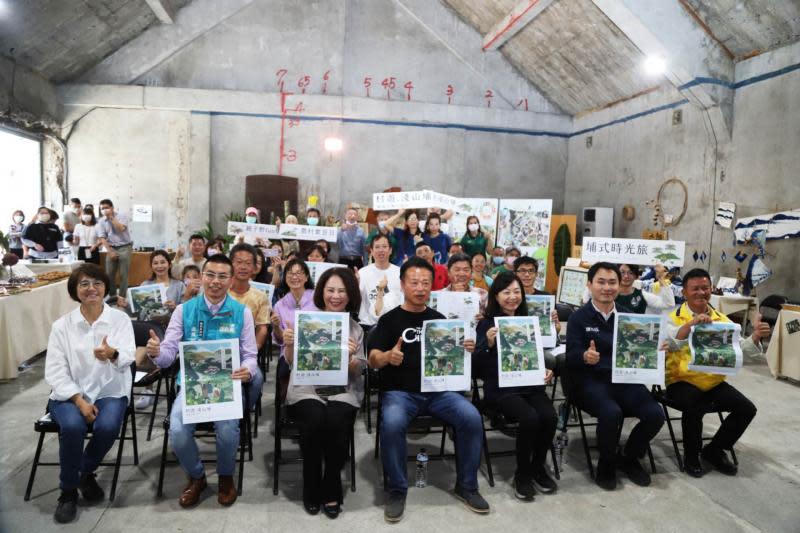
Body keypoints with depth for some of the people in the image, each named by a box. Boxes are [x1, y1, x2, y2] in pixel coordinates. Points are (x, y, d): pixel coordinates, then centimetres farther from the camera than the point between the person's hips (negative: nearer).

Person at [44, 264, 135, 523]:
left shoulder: (120, 319, -1)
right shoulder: (62, 325, 0)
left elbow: (128, 357, -14)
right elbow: (55, 371, -3)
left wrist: (113, 354, -40)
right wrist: (79, 400, -17)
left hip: (110, 392, 0)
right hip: (70, 393, 0)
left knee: (108, 426, -29)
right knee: (72, 426, -30)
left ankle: (86, 473, 4)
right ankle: (68, 490, -5)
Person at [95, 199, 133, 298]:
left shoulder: (122, 216, -4)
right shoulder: (101, 221, 4)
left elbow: (121, 229, -20)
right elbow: (102, 238, -1)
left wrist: (111, 217, -15)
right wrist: (110, 252, -11)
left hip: (125, 247, -3)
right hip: (112, 249, 4)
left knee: (123, 274, -4)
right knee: (109, 274, 4)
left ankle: (122, 297, 3)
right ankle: (112, 295, 17)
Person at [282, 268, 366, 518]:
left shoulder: (355, 328, 9)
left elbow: (357, 372, 3)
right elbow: (292, 362, 2)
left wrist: (350, 357, -19)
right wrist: (289, 345, -20)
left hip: (342, 391, 1)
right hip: (306, 388, -1)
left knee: (337, 422, -29)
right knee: (314, 420, -30)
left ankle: (331, 490, -5)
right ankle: (311, 489, -6)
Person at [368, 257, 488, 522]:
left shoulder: (439, 318, 14)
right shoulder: (389, 319, 4)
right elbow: (373, 360, -4)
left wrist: (465, 350, -7)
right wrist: (388, 357, -27)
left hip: (439, 390, 3)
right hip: (399, 391, -3)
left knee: (472, 418, -22)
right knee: (391, 423, -34)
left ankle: (466, 486, -1)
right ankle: (397, 490, -11)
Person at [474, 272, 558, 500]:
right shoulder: (487, 323, 0)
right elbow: (477, 366, -5)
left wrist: (546, 371, -1)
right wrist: (488, 344, -21)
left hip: (531, 385, 4)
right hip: (500, 388, -4)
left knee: (550, 417, -23)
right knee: (530, 418, -29)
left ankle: (538, 467, 5)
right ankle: (522, 473, -3)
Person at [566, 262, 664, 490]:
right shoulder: (578, 318, 0)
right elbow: (571, 356, -11)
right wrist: (585, 356, -33)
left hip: (624, 379, 4)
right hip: (591, 381, -4)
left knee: (655, 414, -20)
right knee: (611, 413, -33)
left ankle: (629, 458, 11)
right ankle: (606, 463, -1)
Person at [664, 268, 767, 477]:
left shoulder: (722, 320, 10)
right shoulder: (674, 317, -4)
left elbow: (740, 349, 2)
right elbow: (669, 344, -23)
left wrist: (756, 336, -18)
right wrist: (691, 324, -37)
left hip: (714, 381, 5)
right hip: (682, 381, -5)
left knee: (747, 409, -9)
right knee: (694, 408, -31)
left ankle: (714, 450, 14)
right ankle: (691, 456, -2)